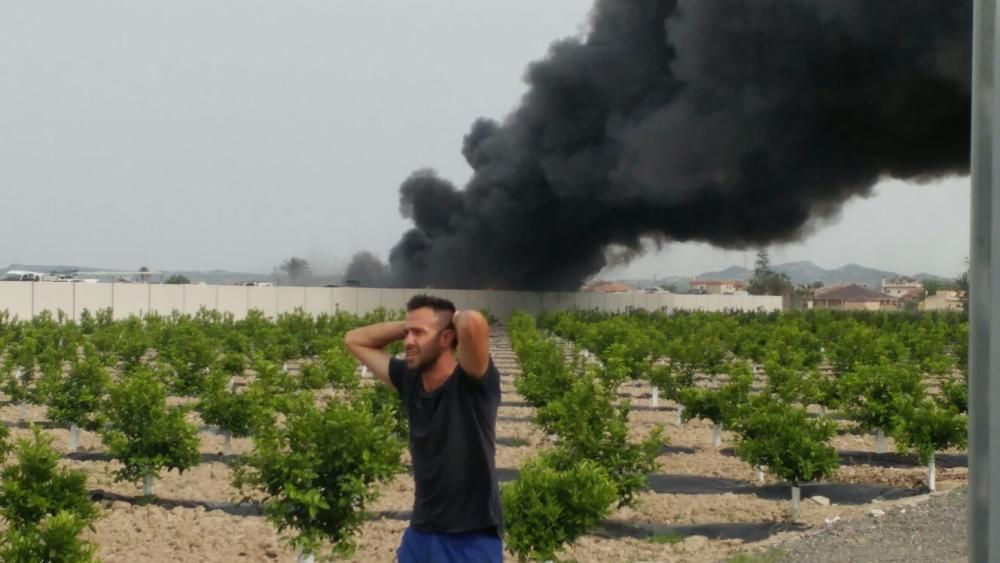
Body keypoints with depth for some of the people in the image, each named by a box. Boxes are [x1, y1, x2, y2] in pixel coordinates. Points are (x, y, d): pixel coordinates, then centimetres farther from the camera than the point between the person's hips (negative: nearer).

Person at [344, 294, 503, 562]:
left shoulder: (471, 383, -14)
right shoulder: (409, 381, 4)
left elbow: (474, 323, -34)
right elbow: (355, 339, 16)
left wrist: (455, 317, -11)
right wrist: (407, 326, 4)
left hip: (472, 540, -6)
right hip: (420, 535, 7)